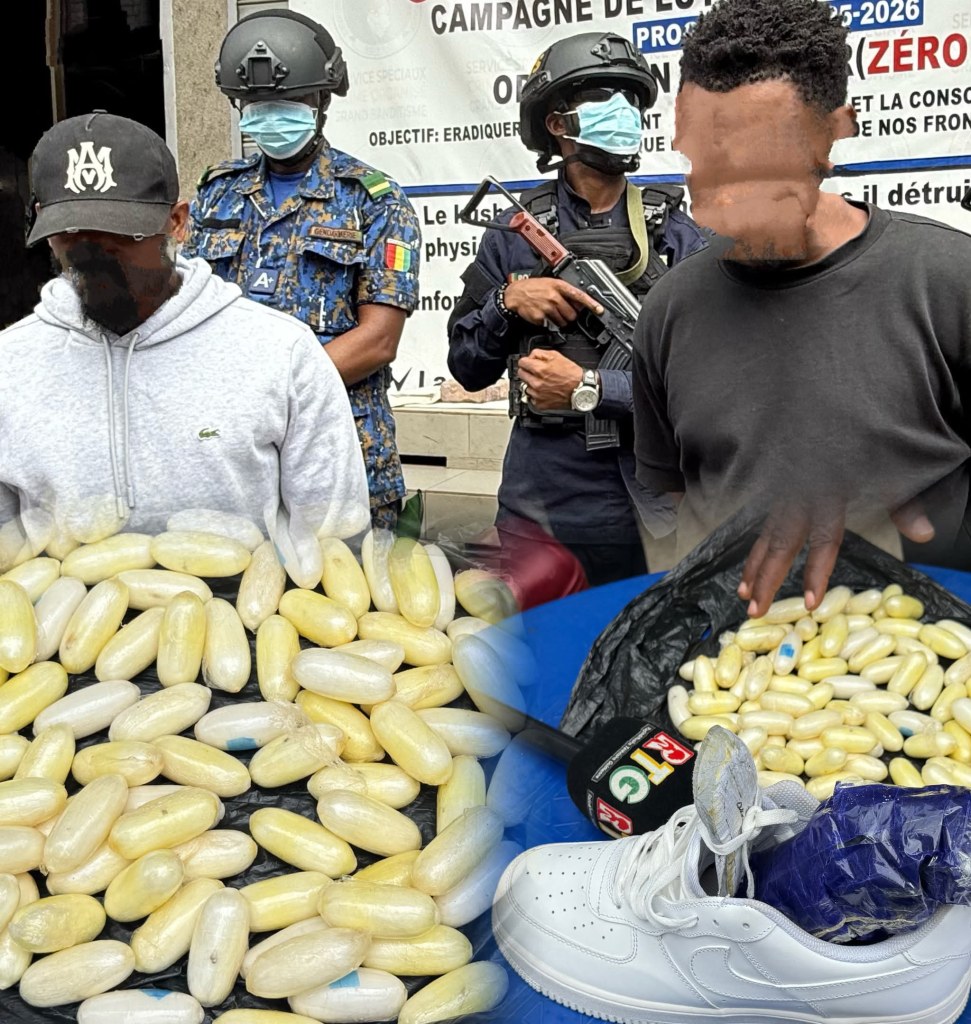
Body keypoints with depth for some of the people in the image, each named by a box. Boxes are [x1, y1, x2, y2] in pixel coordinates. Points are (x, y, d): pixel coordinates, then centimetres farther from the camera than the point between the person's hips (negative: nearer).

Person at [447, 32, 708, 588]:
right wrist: (507, 302, -11)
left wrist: (588, 390, -18)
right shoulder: (515, 234, 4)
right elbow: (468, 368, 7)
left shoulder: (678, 235, 0)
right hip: (539, 506, 1)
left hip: (652, 514, 0)